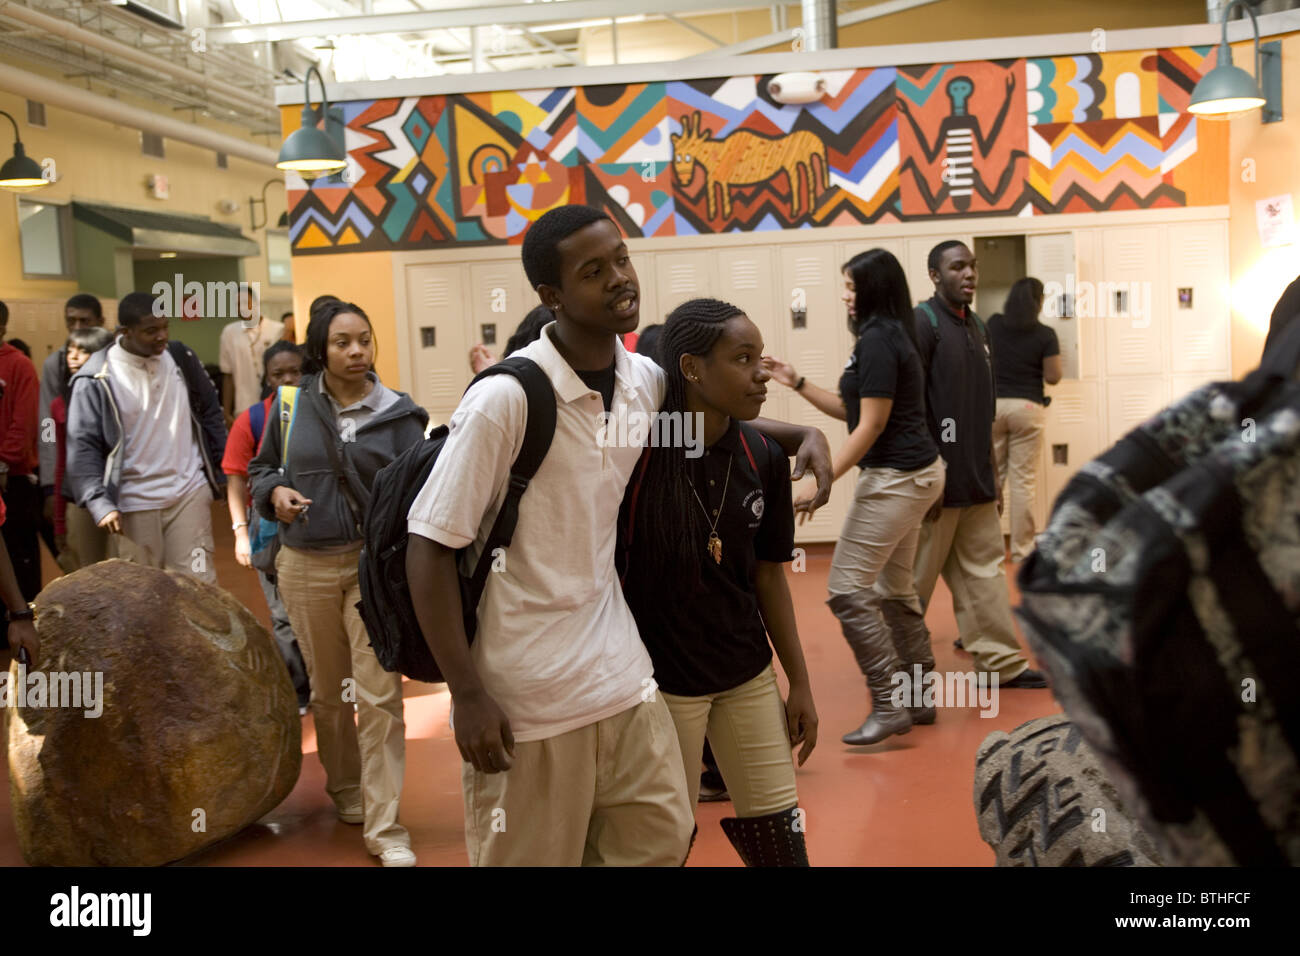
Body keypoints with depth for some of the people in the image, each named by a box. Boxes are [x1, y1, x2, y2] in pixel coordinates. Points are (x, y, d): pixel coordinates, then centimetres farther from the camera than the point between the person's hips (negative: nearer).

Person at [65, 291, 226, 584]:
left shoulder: (181, 358, 3)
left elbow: (210, 413, 14)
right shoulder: (96, 380, -9)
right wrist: (100, 503, -22)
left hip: (190, 492, 2)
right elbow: (83, 447, -10)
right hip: (133, 503, -2)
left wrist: (223, 469, 11)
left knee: (199, 583, 2)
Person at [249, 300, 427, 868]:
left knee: (379, 696, -6)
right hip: (306, 566, 2)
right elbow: (260, 468, 15)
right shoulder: (290, 405, 2)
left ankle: (384, 828, 2)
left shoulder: (398, 413, -4)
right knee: (327, 691, 17)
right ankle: (345, 789, 39)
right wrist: (275, 491, -8)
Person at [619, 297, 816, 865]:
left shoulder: (763, 458, -3)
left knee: (781, 834, 11)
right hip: (659, 680, -4)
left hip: (748, 674, 5)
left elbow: (768, 573, 7)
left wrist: (800, 683, 10)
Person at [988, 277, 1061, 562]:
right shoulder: (1045, 335, -7)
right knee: (1023, 480, 2)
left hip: (993, 405, 3)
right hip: (1027, 408, -3)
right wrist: (1055, 352, 11)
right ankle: (1021, 548, 5)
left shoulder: (993, 325, 2)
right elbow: (1053, 377, -6)